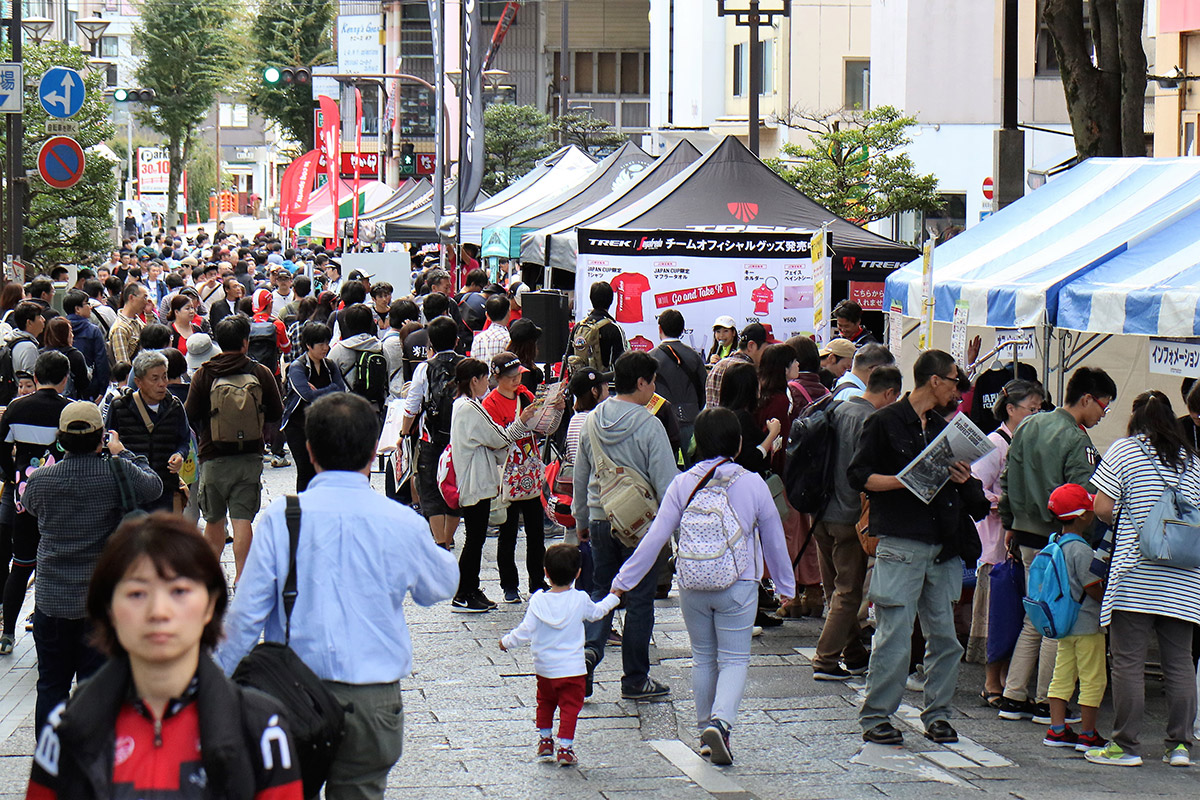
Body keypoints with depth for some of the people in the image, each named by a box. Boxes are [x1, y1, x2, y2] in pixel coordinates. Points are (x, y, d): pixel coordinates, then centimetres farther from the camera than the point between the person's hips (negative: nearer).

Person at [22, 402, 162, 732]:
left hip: (51, 601, 1)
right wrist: (124, 454, 17)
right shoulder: (118, 473, -15)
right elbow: (153, 486, 5)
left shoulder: (40, 479, -9)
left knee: (52, 684, 12)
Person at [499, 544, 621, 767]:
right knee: (570, 706, 3)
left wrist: (506, 641, 9)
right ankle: (565, 748, -4)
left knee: (545, 702, 22)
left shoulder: (538, 601, -11)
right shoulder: (580, 600, -9)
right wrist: (614, 597, 31)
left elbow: (525, 631, -9)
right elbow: (595, 612, 12)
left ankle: (545, 740, 29)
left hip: (544, 668, 2)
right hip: (572, 668, -2)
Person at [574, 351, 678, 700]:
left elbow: (580, 476, 12)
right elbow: (665, 481, -15)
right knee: (639, 598, 5)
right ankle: (635, 680, 12)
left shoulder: (593, 421, 3)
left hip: (599, 520, 5)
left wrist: (581, 520, 23)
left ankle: (590, 648, -8)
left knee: (602, 590, 17)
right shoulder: (648, 425, -15)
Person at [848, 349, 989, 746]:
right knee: (894, 637, -7)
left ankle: (937, 714, 14)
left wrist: (963, 480, 4)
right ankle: (875, 716, 3)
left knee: (945, 635, 5)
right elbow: (859, 476, -6)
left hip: (943, 546, 6)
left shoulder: (943, 427, 20)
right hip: (901, 545, -6)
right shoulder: (884, 422, -1)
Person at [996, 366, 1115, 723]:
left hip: (1027, 536, 8)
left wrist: (1010, 525, 22)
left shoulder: (1028, 427, 9)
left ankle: (1013, 697, 15)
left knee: (1034, 620, 16)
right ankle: (1046, 703, 7)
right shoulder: (1077, 443, -16)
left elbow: (1008, 481, 15)